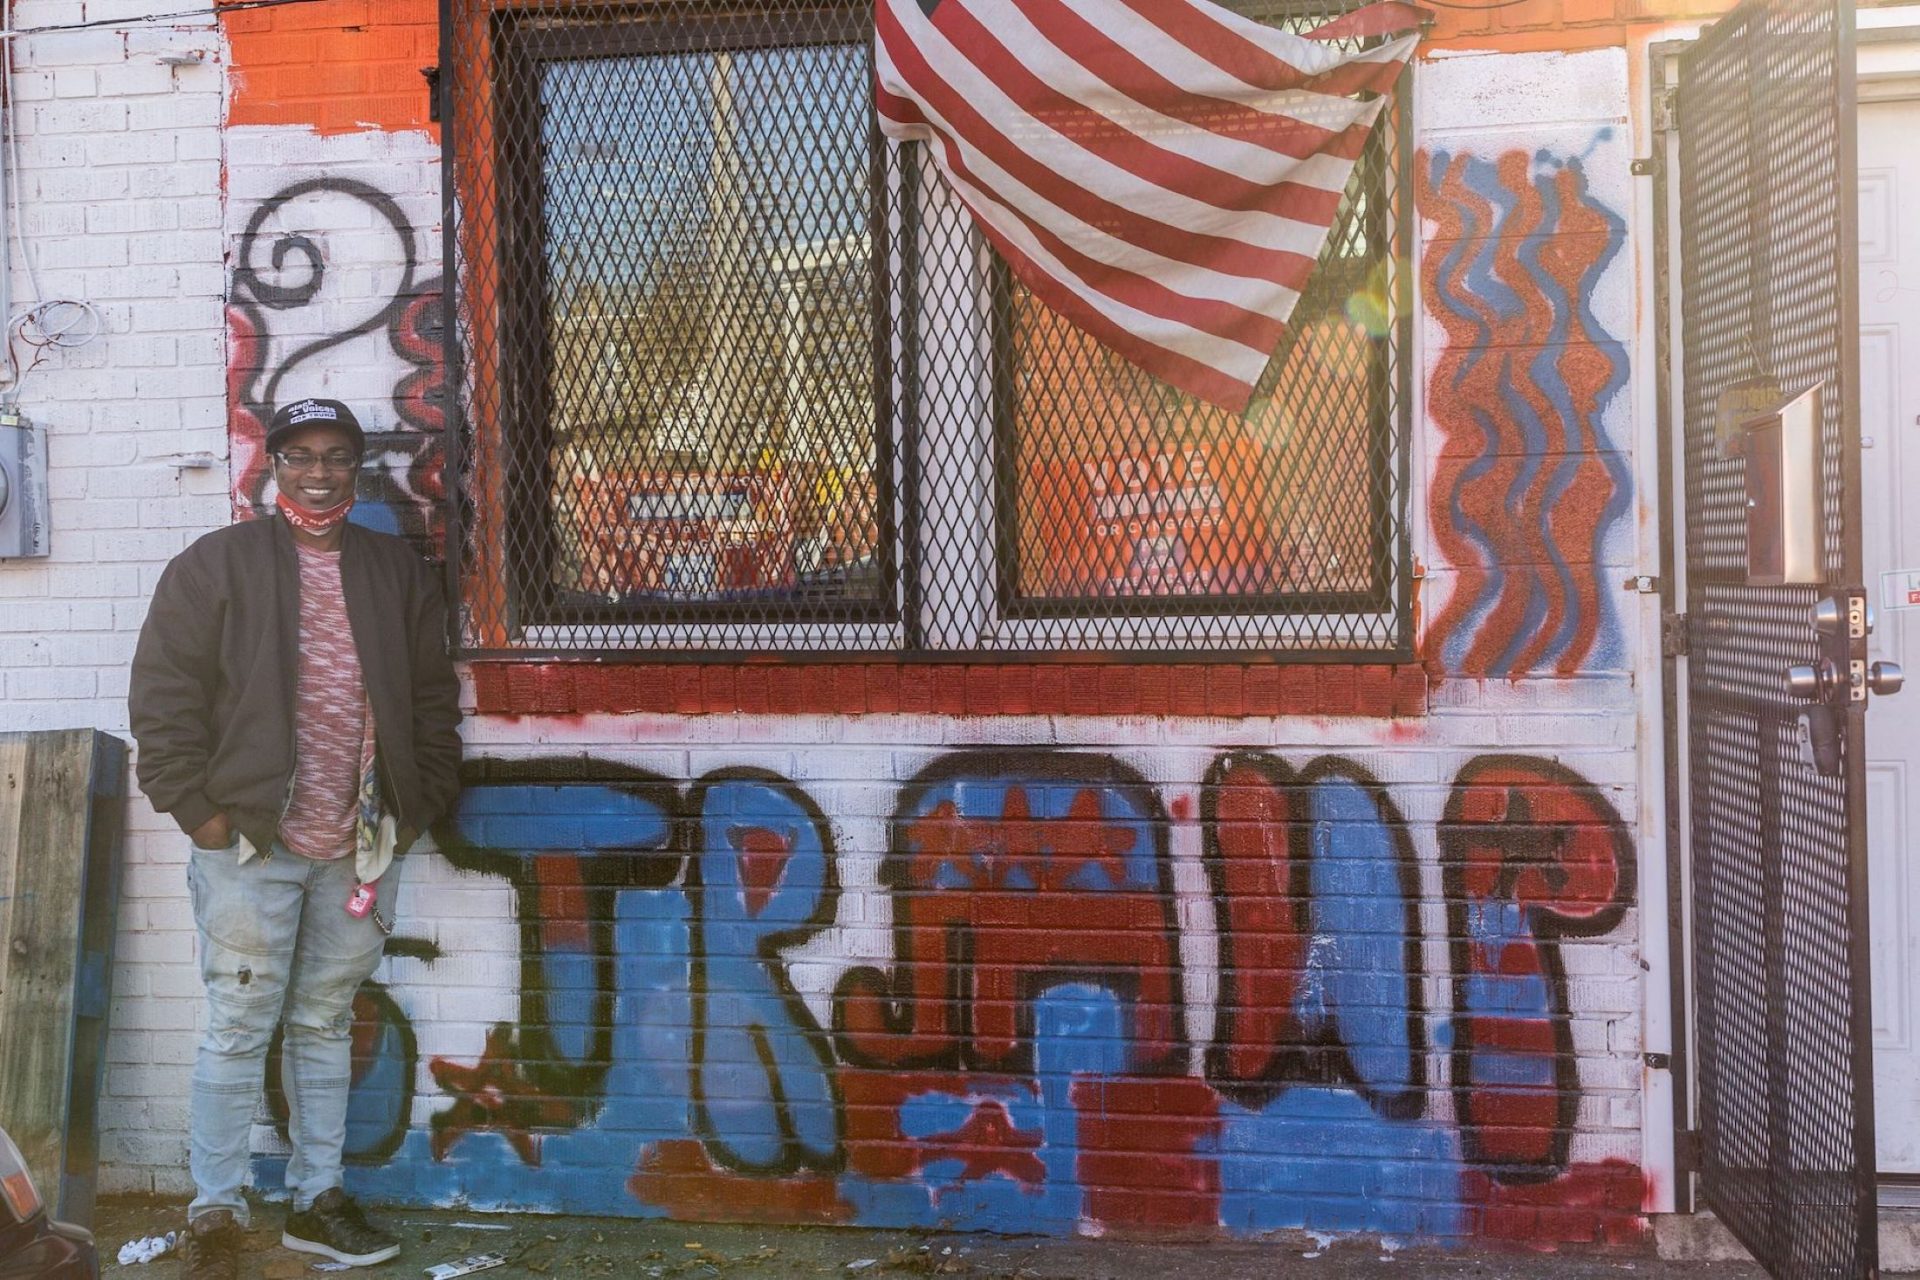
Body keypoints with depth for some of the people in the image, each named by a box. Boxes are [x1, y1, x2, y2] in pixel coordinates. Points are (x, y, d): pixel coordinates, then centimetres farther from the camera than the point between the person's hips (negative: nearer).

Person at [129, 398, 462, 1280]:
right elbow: (162, 696, -4)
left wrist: (415, 808, 7)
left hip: (358, 851, 4)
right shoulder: (215, 565, -1)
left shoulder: (399, 573, 11)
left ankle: (317, 1202, 24)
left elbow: (434, 702, 14)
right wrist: (199, 808, -9)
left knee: (325, 1026, 13)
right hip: (248, 845, -4)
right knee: (239, 1030, 0)